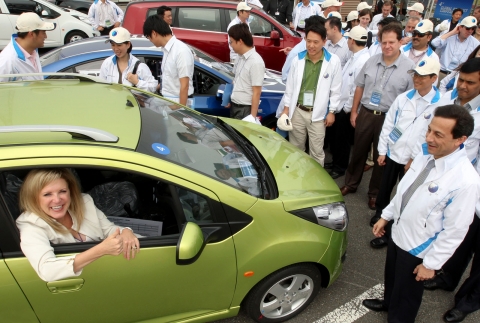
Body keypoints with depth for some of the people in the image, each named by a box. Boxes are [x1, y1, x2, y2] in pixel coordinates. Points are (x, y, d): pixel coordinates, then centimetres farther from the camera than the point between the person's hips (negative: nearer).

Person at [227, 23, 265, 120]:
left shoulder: (255, 62, -20)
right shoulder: (241, 58, 5)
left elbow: (256, 92, -20)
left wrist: (252, 116, -21)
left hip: (245, 110, -8)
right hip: (235, 106, 8)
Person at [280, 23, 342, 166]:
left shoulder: (333, 61, -9)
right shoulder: (297, 59, -2)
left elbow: (335, 89, -3)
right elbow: (290, 86, 5)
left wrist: (332, 111, -2)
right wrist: (286, 108, 5)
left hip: (318, 114, -2)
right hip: (297, 111, 3)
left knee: (317, 151, 7)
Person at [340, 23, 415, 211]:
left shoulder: (410, 67, -10)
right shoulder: (371, 61, 2)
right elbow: (360, 87, 10)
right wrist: (354, 111, 8)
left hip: (389, 119, -3)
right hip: (365, 114, 3)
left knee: (381, 157, 11)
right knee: (358, 151, 15)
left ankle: (375, 193, 28)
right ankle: (351, 184, 35)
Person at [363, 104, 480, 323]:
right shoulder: (425, 156, -10)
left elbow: (455, 231, -23)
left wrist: (432, 263, -15)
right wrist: (386, 216, 12)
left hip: (418, 249, -6)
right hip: (397, 234, 7)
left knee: (407, 292, 19)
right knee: (391, 277, 31)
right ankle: (389, 302, 60)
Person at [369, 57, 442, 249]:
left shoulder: (439, 105, -13)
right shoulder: (403, 98, -1)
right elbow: (388, 123, 4)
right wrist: (382, 150, 3)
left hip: (414, 160, -4)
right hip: (392, 153, 4)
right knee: (384, 188, 20)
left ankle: (389, 233, 19)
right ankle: (380, 214, 45)